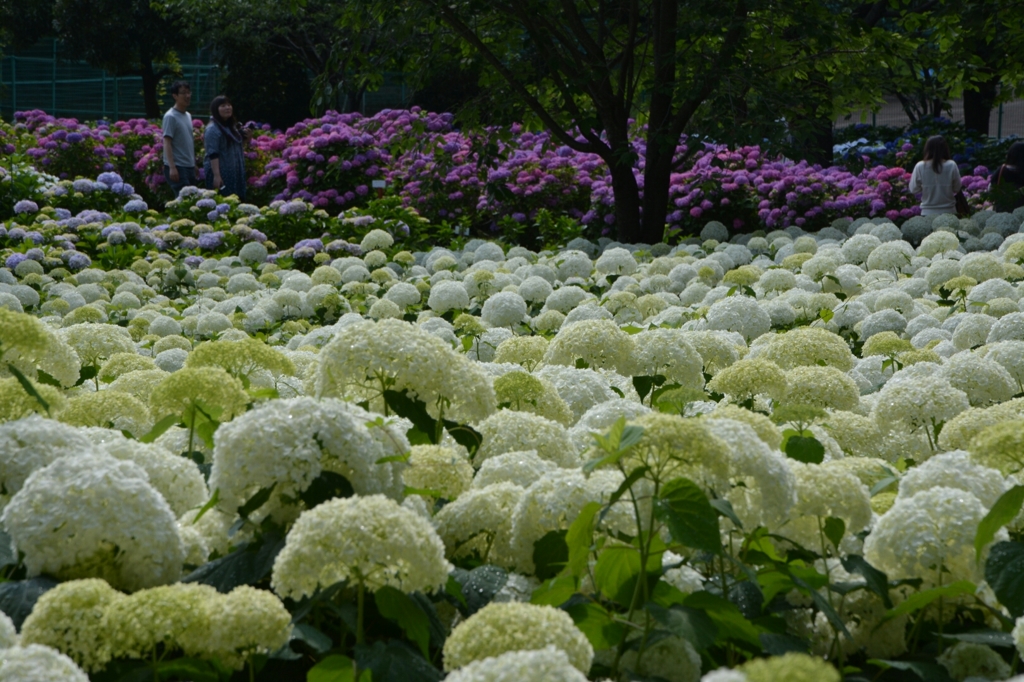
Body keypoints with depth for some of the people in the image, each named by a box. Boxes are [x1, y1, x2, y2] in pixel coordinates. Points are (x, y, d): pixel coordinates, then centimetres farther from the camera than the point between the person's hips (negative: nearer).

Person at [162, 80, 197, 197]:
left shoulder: (188, 116, 15)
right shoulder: (171, 117, -9)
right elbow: (167, 143, -14)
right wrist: (172, 167, -22)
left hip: (189, 166, 8)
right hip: (177, 167, -8)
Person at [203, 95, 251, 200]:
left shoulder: (233, 126, 14)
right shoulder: (213, 128, -13)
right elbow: (213, 154, -19)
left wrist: (246, 139, 6)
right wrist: (216, 175, -26)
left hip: (234, 173, 8)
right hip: (220, 173, -8)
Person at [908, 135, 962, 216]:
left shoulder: (920, 167, -10)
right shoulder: (951, 166, -11)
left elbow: (913, 190, -2)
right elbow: (957, 188, -1)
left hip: (928, 213, 0)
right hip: (948, 212, 0)